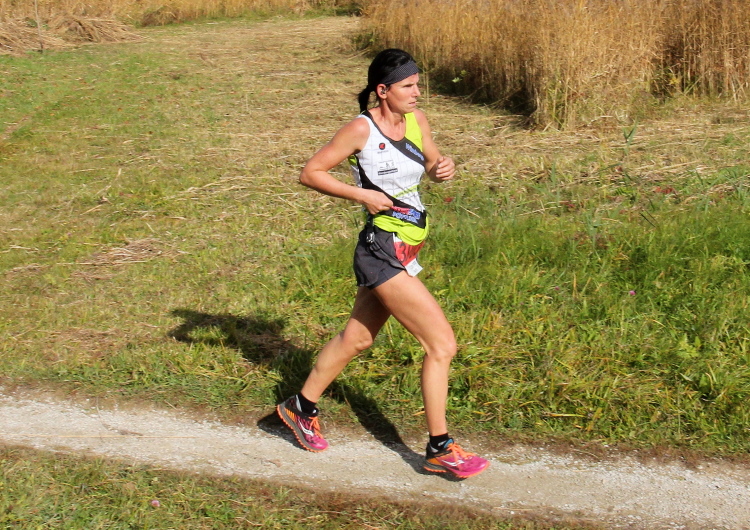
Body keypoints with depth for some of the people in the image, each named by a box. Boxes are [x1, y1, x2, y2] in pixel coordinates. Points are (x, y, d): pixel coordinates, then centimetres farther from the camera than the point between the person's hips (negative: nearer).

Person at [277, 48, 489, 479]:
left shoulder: (417, 120, 5)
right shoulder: (362, 129, -14)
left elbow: (433, 163, 19)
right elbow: (311, 172, -9)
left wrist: (445, 168, -4)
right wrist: (361, 194, -17)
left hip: (407, 250, 8)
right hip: (382, 251, -8)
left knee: (357, 339, 21)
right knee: (442, 343, -8)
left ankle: (302, 408, 40)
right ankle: (440, 448, 4)